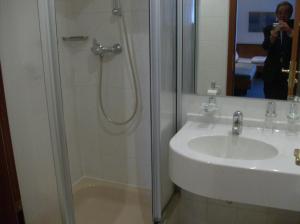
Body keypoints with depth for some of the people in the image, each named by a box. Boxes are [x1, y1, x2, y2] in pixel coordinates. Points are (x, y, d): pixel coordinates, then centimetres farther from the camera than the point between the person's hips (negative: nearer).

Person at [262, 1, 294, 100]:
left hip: (289, 71, 0)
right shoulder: (269, 29, 6)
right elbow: (265, 47, -9)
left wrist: (289, 31, -23)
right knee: (270, 99, 0)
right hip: (272, 71, 1)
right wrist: (273, 35, -27)